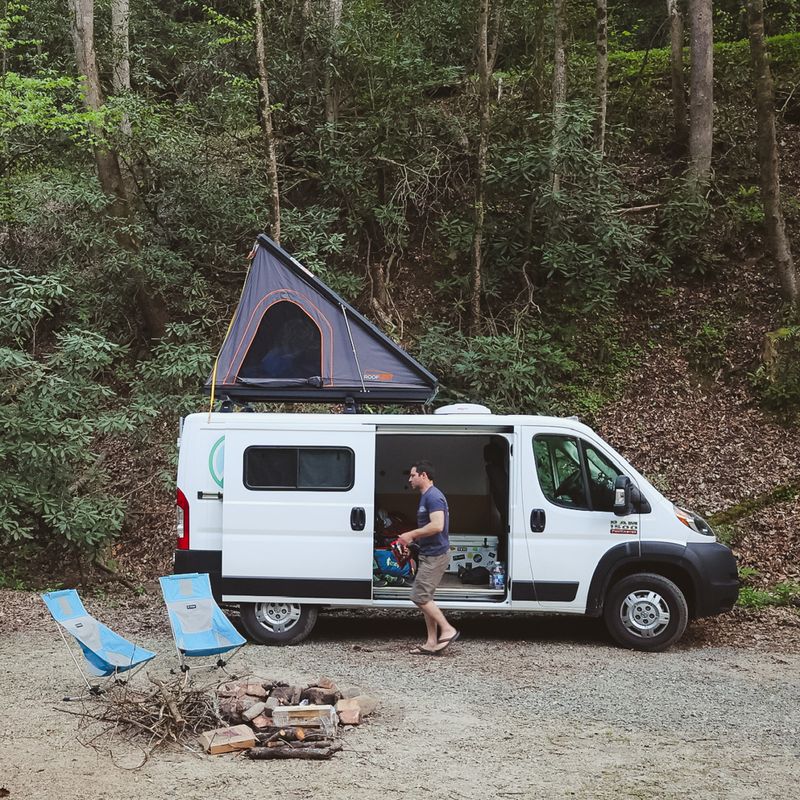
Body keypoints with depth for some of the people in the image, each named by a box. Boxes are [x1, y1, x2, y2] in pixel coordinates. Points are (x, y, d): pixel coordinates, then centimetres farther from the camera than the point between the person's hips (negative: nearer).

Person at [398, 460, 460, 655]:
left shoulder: (433, 496, -16)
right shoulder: (426, 497, 17)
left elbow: (437, 526, -28)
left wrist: (411, 534, -20)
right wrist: (414, 538, 14)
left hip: (435, 555, -11)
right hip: (429, 555, 11)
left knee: (420, 597, -10)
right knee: (425, 598, 10)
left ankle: (448, 630, -2)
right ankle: (431, 643, 12)